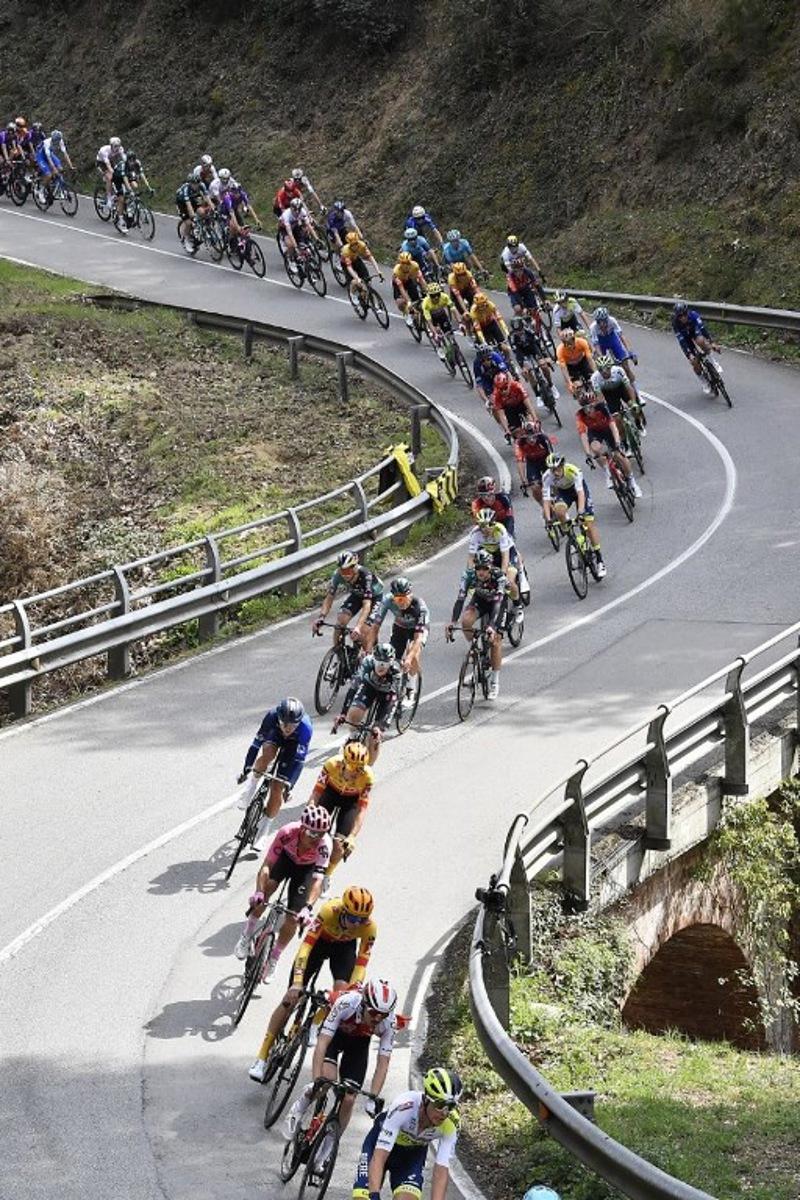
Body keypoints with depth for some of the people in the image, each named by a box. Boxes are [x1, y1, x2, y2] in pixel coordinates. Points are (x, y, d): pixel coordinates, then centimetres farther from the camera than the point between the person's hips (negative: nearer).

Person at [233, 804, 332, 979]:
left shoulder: (324, 844, -39)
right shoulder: (287, 833, -38)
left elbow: (318, 879, -45)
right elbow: (267, 865, -37)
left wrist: (308, 907, -59)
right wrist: (258, 892, -52)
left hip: (306, 868, 0)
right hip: (286, 858, 0)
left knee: (293, 918, -8)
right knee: (267, 887, -27)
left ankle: (273, 959, 17)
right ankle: (247, 935, -4)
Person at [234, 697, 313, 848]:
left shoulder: (306, 727, -40)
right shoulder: (272, 716, -36)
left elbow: (299, 759, -33)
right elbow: (257, 743, -30)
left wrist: (288, 784, -34)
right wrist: (246, 770, -29)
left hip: (293, 744, -1)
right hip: (275, 734, 1)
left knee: (277, 789, -9)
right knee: (267, 753, -36)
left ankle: (262, 834, 6)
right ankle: (250, 790, -12)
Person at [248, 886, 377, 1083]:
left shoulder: (369, 927, -33)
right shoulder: (329, 910, -40)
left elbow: (361, 964, -26)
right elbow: (306, 945, -40)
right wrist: (297, 983, -47)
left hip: (344, 947, 1)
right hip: (319, 940, -1)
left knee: (342, 997, -24)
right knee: (291, 998, -6)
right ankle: (262, 1058, 1)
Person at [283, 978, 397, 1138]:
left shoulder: (389, 1022, -32)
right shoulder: (346, 1003, -40)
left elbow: (383, 1064, -26)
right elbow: (322, 1042, -39)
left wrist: (373, 1098, -34)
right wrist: (317, 1080, -47)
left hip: (359, 1041, 2)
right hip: (335, 1033, -2)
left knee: (348, 1099, -9)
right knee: (328, 1078, -28)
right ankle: (300, 1106, 2)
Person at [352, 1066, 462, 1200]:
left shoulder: (450, 1124, -31)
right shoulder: (404, 1107, -40)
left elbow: (441, 1170, -31)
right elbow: (379, 1157, -42)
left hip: (414, 1152, 2)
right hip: (380, 1142, -2)